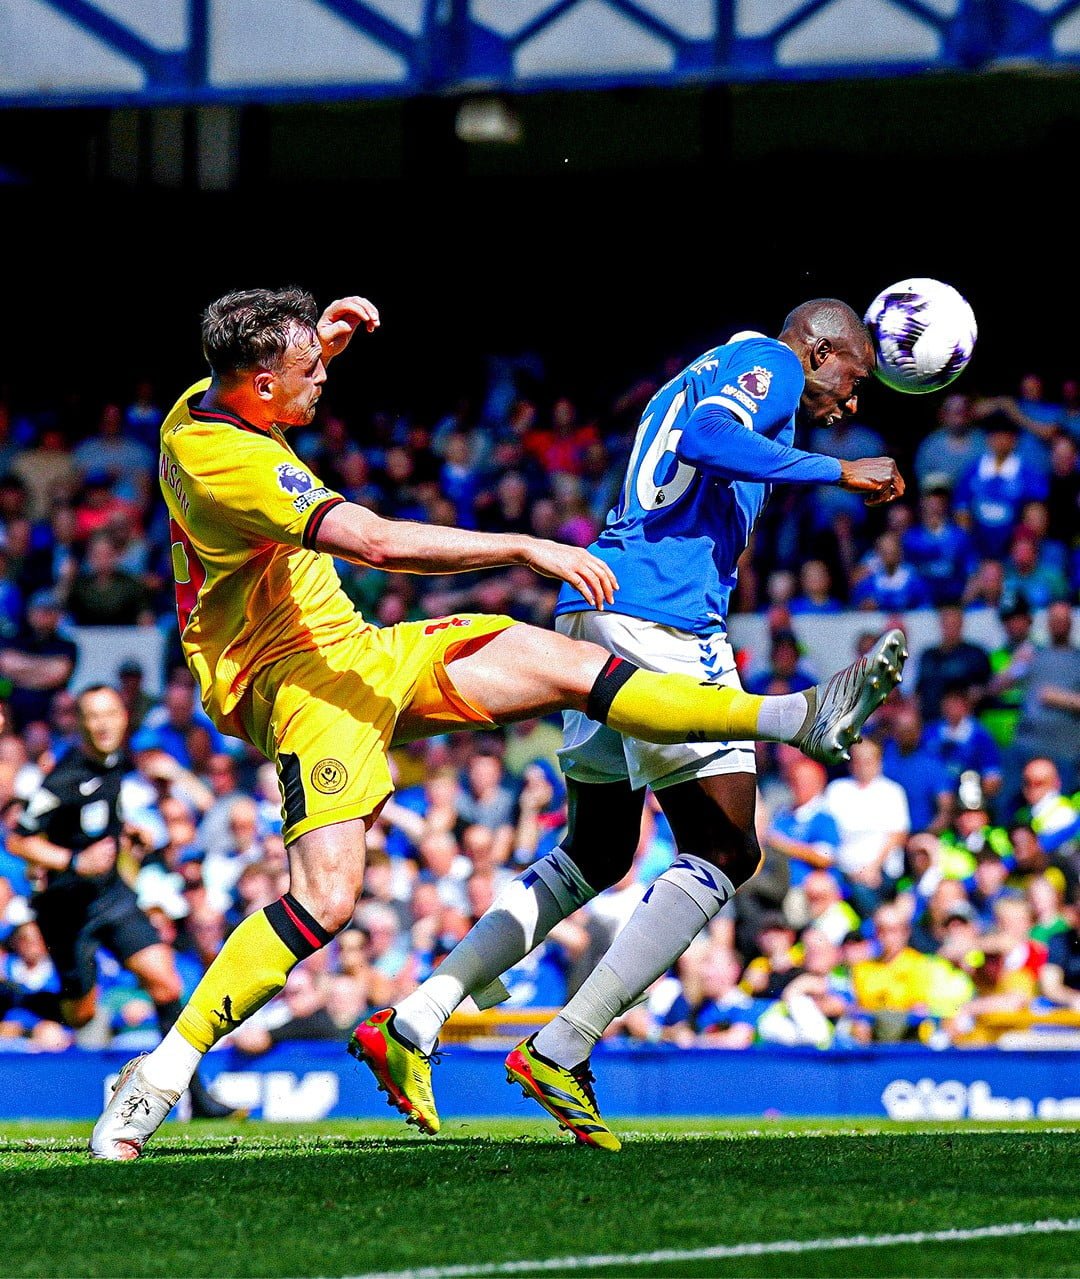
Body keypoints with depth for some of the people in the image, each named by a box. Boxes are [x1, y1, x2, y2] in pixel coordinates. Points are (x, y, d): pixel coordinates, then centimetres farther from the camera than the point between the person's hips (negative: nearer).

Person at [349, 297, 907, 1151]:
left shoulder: (711, 373, 29)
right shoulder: (769, 363, 1)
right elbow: (705, 440, -20)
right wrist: (838, 472, -16)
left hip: (590, 612, 10)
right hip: (665, 618, -10)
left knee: (596, 855, 20)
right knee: (724, 855, -6)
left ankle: (411, 1025, 12)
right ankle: (560, 1053, -16)